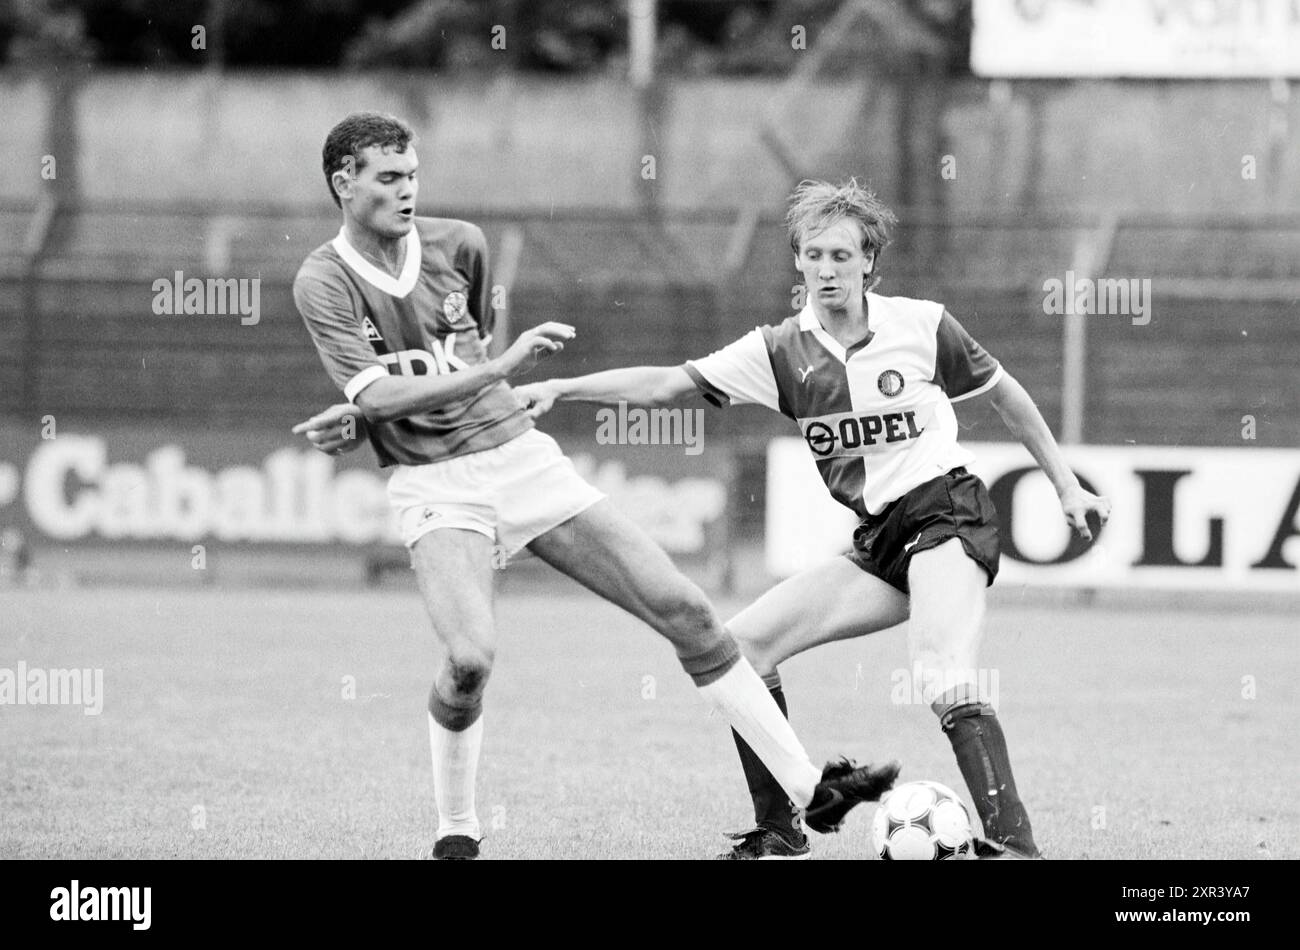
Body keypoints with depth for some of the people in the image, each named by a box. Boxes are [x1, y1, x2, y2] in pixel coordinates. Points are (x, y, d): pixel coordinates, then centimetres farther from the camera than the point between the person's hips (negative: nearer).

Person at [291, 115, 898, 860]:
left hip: (522, 456, 4)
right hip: (434, 485, -4)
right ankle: (456, 833, -4)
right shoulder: (324, 283, -8)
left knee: (684, 610, -3)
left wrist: (360, 416, 5)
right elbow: (378, 394, -19)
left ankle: (808, 788, 2)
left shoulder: (459, 245, 5)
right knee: (471, 657, -29)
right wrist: (499, 368, -30)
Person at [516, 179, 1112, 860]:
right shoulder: (783, 351, 3)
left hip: (946, 513, -6)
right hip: (877, 542, 6)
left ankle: (1010, 843, -33)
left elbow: (1005, 394, 10)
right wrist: (558, 388, -15)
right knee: (741, 646, -3)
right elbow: (669, 383, -4)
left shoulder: (921, 325, -5)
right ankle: (778, 834, 5)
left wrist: (1067, 488, 11)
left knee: (946, 684, -30)